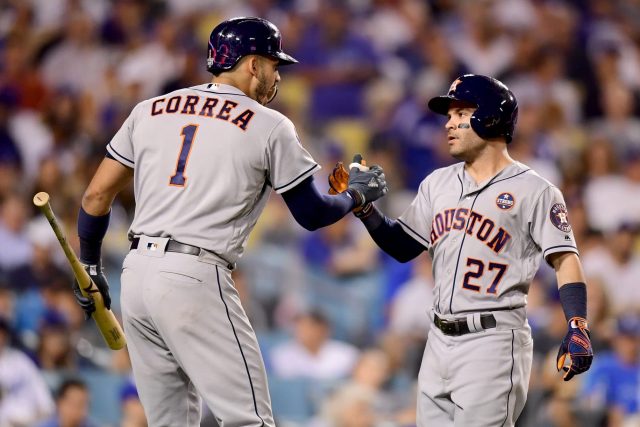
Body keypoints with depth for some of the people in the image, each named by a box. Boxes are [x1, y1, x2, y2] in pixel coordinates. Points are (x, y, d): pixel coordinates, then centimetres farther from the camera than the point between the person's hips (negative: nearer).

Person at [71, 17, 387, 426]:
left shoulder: (150, 111, 14)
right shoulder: (270, 127, 1)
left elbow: (96, 196, 13)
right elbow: (312, 214, 6)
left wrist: (90, 267, 26)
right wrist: (358, 194, 25)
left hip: (136, 272, 6)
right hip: (195, 279, -6)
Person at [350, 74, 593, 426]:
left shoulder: (533, 191, -4)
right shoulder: (438, 183, 14)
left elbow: (565, 260, -8)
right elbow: (403, 247, 17)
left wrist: (577, 328, -19)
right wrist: (364, 208, 1)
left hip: (493, 340, -7)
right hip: (440, 340, 7)